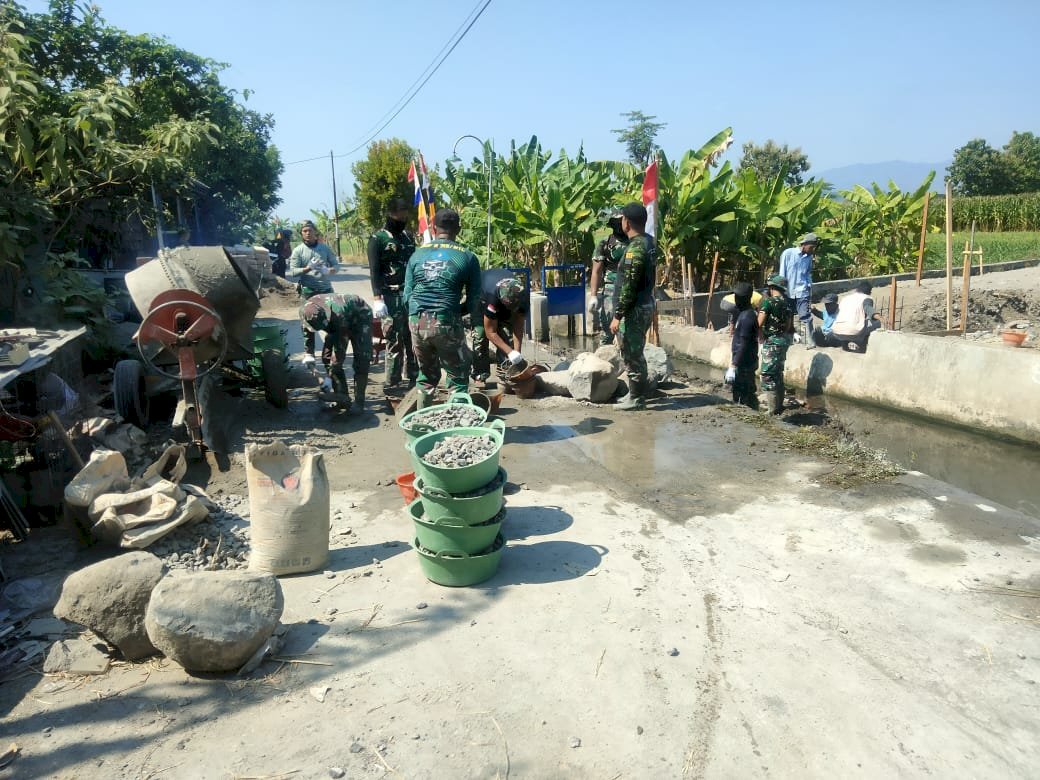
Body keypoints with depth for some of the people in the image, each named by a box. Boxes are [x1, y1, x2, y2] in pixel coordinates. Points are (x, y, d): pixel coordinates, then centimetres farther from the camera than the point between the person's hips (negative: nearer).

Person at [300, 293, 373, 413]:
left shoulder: (338, 314, -43)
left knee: (361, 360, -17)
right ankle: (342, 397, 1)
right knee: (327, 357, -5)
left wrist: (329, 377, -33)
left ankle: (359, 401, -14)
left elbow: (341, 346, -36)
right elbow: (308, 333, -3)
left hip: (361, 316, -6)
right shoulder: (306, 312, -26)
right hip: (335, 324, 6)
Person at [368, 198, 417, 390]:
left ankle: (414, 377, 15)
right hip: (391, 296, -5)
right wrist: (377, 298, -17)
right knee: (394, 340, -4)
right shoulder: (378, 238, -1)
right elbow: (374, 270, -7)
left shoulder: (408, 236, 16)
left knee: (413, 338, 7)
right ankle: (391, 380, 2)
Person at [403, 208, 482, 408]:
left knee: (426, 375, 20)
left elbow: (407, 294, 11)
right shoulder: (468, 257, 2)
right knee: (458, 377, 9)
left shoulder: (417, 254, 11)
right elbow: (473, 301, 3)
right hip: (447, 323, -4)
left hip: (417, 322, 4)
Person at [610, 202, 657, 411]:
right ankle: (636, 394, 28)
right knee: (635, 354, 18)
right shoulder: (649, 242, 9)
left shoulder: (635, 248, -21)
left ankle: (637, 399, 7)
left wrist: (617, 315, -19)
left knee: (631, 356, -1)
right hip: (646, 306, 10)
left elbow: (628, 287, -22)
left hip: (634, 310, -10)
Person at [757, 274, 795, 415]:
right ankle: (779, 404, 26)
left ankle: (773, 408, -6)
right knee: (778, 373, 18)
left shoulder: (768, 302, -14)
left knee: (768, 375, -4)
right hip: (784, 340, 8)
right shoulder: (788, 303, 7)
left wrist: (761, 337, -3)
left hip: (771, 341, -8)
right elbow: (791, 326, 13)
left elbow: (759, 324, -19)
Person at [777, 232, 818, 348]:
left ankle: (810, 341, -10)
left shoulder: (809, 257, 7)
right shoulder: (788, 253, -6)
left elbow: (808, 273, 17)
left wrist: (809, 286, 3)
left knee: (806, 316, -7)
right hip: (788, 292, -2)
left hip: (802, 292, 2)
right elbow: (782, 273, -3)